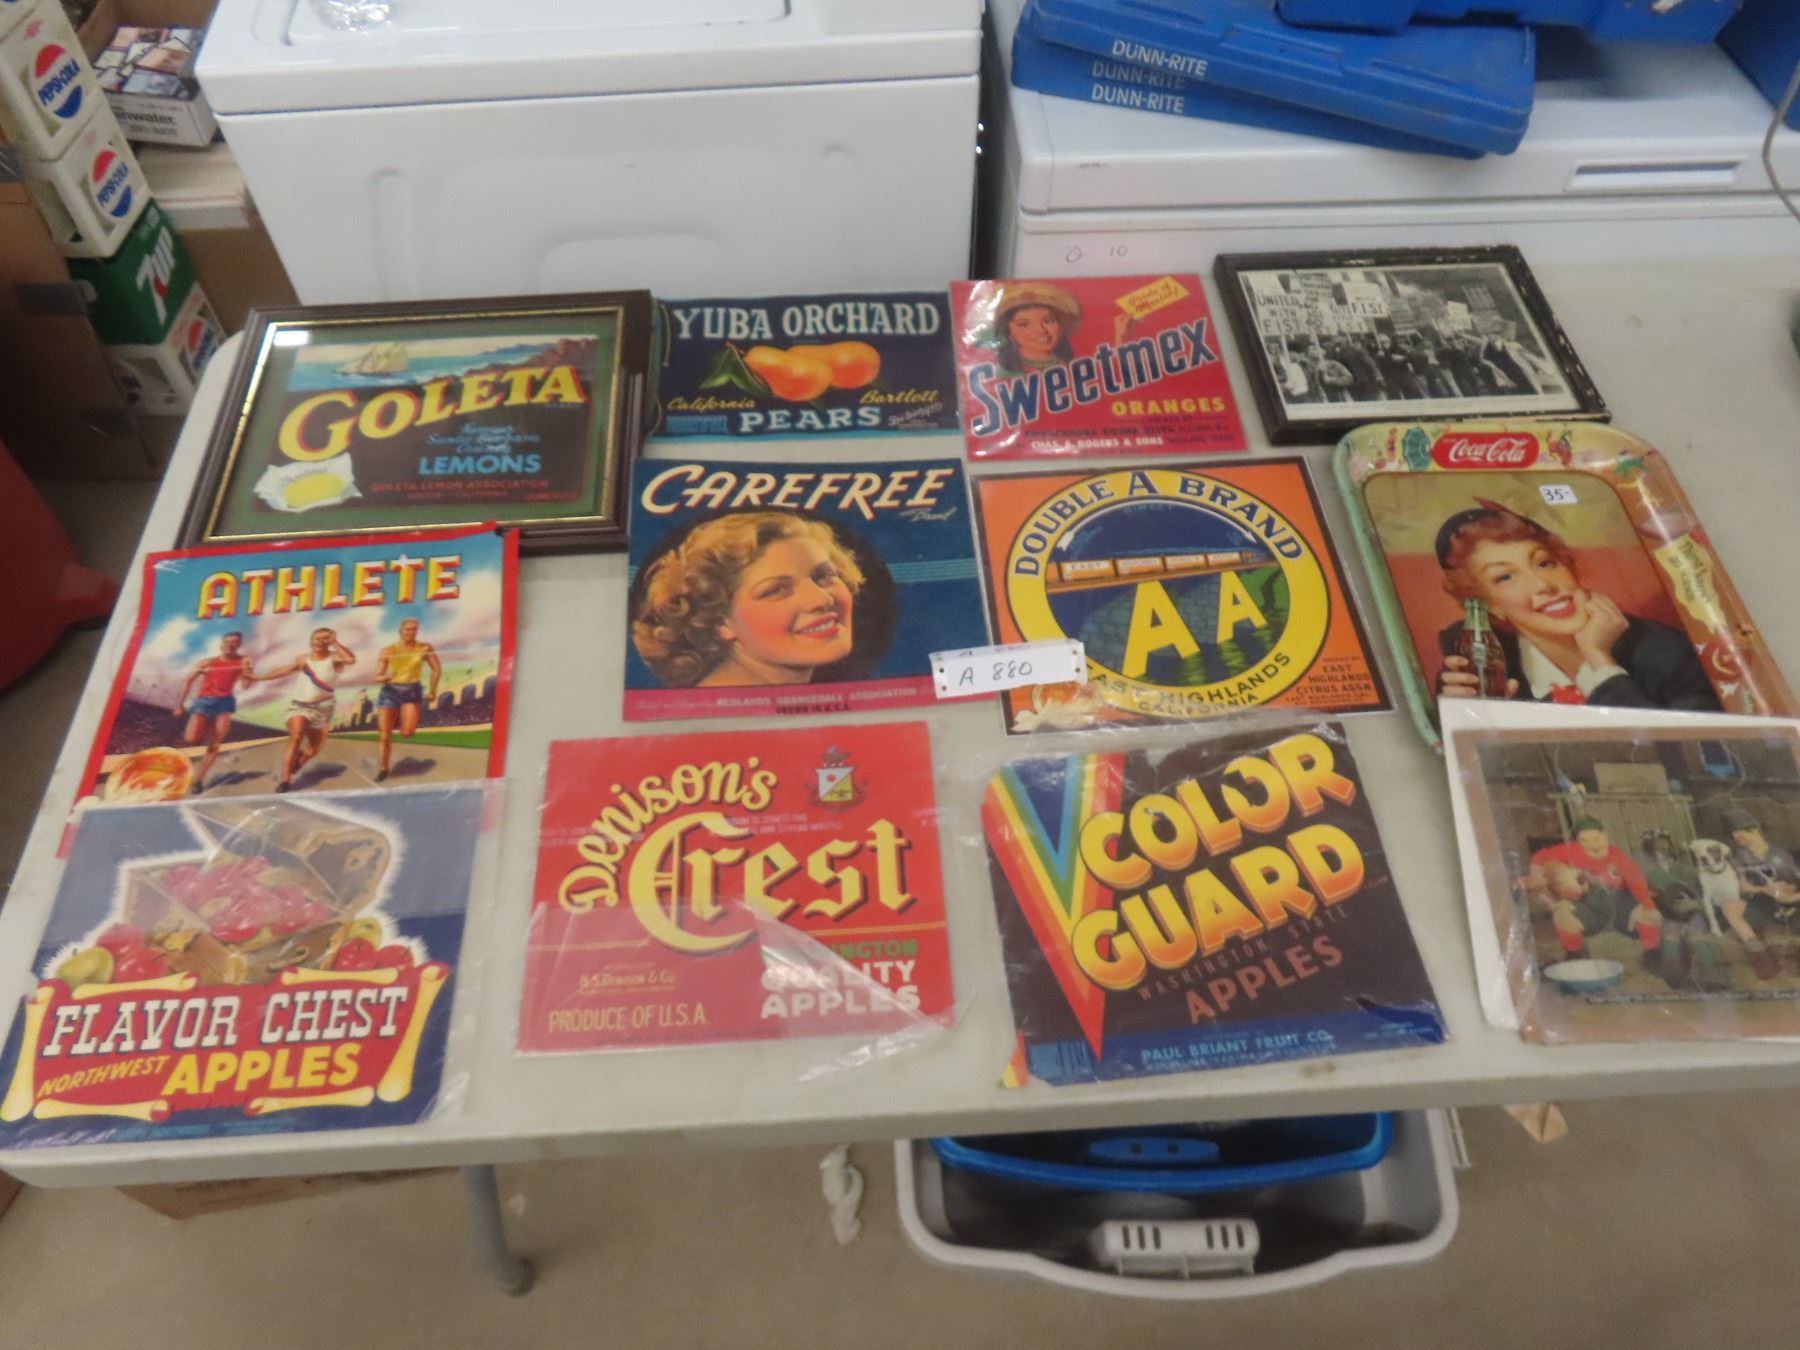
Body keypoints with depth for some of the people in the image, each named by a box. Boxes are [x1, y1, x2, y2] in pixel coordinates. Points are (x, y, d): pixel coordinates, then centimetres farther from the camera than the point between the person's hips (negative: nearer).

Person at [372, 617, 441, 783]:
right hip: (390, 691, 1)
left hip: (412, 691, -1)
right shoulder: (388, 650, -4)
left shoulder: (425, 648, -4)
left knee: (407, 733, -16)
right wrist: (385, 677, -28)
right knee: (385, 735, -1)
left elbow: (437, 669, 6)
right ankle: (383, 768, 18)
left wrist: (433, 691, 7)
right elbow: (378, 676, -6)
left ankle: (401, 720, 21)